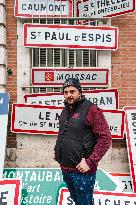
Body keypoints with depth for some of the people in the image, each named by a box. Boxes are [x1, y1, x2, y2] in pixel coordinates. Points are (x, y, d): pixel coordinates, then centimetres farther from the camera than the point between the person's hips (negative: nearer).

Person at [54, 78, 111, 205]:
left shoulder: (91, 110, -13)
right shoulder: (65, 111, 11)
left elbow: (105, 138, -18)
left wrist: (90, 162, -21)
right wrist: (58, 152, 11)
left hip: (82, 170, -7)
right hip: (65, 168, 7)